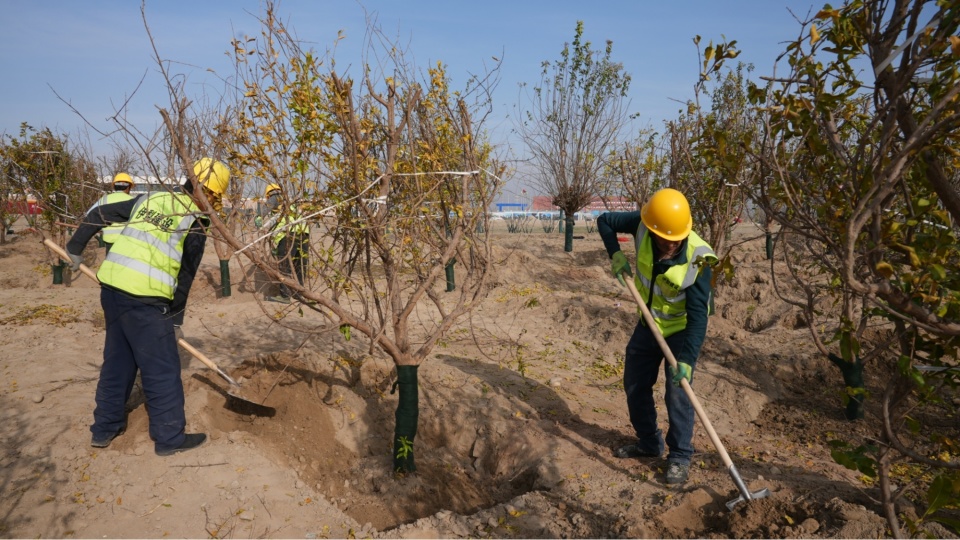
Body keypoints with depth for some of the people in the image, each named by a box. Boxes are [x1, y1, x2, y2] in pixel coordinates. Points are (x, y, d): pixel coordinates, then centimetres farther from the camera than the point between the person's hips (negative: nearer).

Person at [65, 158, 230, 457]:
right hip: (145, 297, -7)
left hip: (111, 285, 8)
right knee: (162, 368, 3)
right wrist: (177, 319, 11)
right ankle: (170, 437, 13)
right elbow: (185, 277, 1)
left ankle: (105, 428, 32)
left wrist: (75, 247, 30)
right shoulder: (195, 222, -3)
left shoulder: (151, 198, 14)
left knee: (117, 359, 21)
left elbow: (99, 214, 18)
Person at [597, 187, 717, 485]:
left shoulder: (698, 259, -31)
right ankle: (649, 442, 32)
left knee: (678, 392, -9)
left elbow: (698, 314, -30)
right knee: (635, 385, 13)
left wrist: (687, 359, -37)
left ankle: (680, 457, 10)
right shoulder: (642, 225, -20)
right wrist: (616, 255, -17)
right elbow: (605, 221, -3)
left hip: (682, 329, -5)